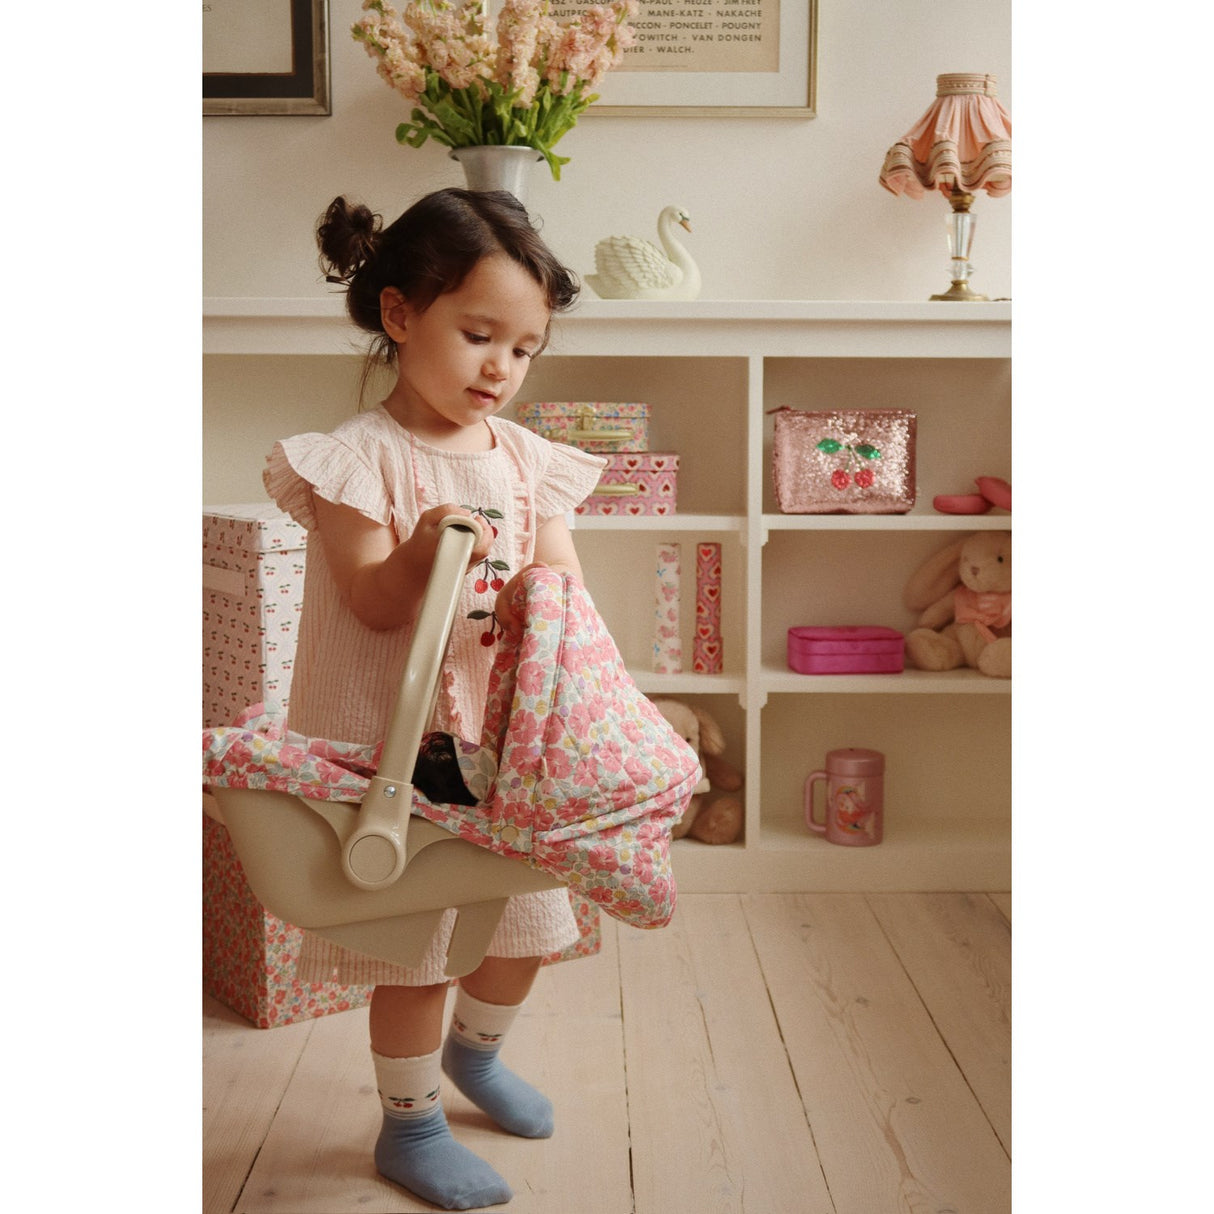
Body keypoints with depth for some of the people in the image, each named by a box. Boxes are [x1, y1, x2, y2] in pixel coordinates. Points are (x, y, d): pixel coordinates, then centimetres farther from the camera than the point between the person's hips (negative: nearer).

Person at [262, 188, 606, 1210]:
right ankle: (410, 1127, 27)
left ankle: (475, 1052, 49)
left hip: (510, 736, 6)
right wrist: (422, 556, -37)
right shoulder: (362, 458, -12)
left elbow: (568, 581, 3)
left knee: (526, 921, 19)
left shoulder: (527, 459, 5)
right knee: (416, 947, 5)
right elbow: (369, 601, -16)